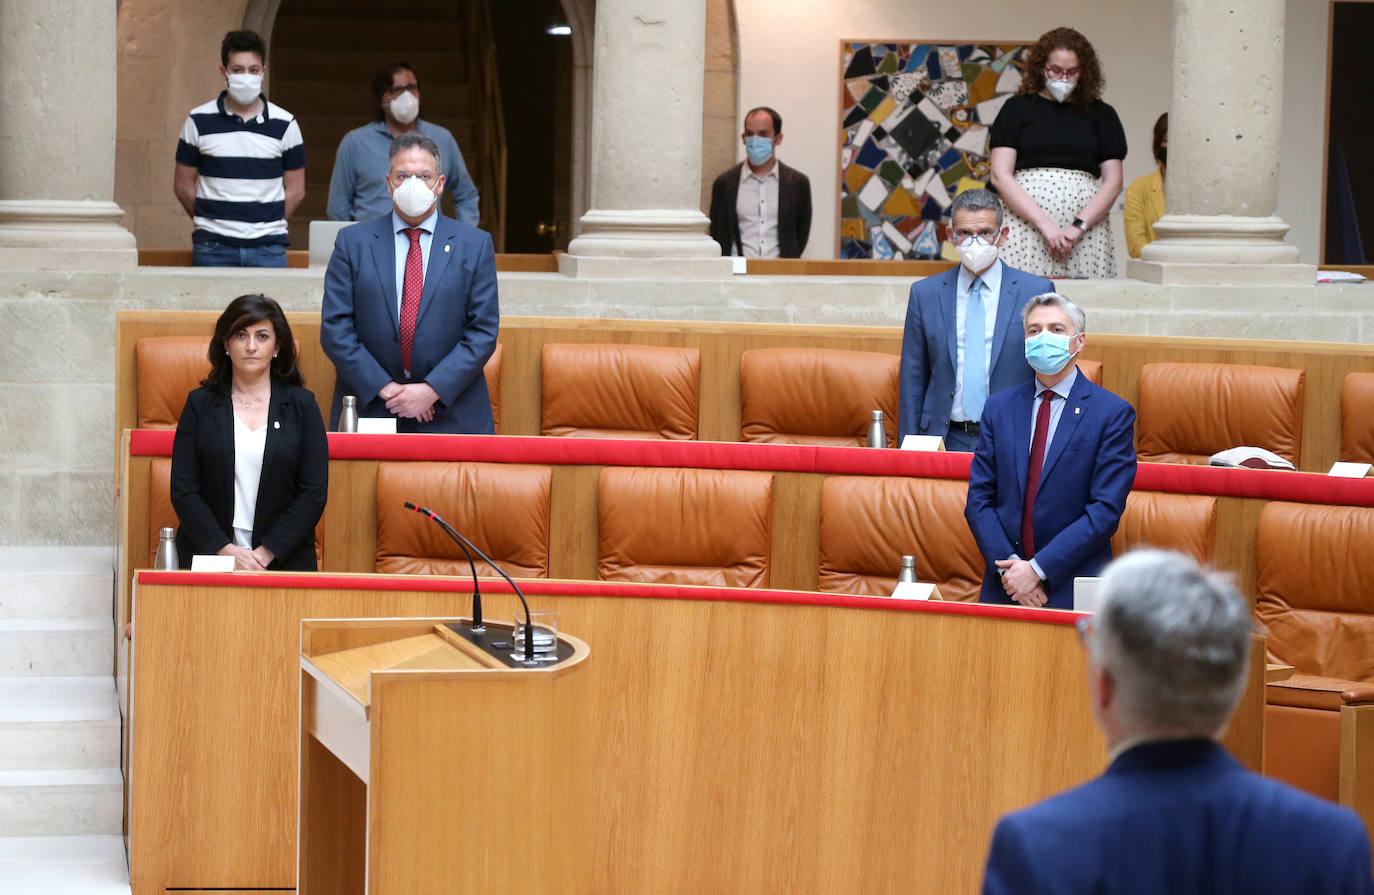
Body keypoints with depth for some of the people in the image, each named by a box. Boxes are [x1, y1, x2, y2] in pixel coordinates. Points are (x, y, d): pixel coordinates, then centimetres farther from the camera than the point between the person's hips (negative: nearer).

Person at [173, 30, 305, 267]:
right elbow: (183, 185, 8)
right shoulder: (199, 121, 4)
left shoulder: (284, 124, 5)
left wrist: (269, 225, 3)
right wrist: (211, 223, 5)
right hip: (213, 248, 0)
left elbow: (295, 190, 9)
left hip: (268, 248, 0)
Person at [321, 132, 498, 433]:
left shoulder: (475, 245, 5)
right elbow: (335, 329, 0)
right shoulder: (352, 242, 5)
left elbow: (483, 332, -1)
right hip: (369, 410, 0)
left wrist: (433, 390, -11)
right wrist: (382, 387, -10)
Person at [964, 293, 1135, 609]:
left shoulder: (1113, 413, -4)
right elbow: (979, 499, 5)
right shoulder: (999, 408, 8)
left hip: (1073, 592, -3)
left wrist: (1038, 569, -15)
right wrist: (1008, 564, -10)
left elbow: (1106, 509, -10)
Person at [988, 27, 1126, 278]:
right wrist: (1045, 225, -10)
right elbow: (1000, 175, 0)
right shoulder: (1018, 109, 10)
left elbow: (1113, 182, 8)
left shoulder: (1100, 114, 14)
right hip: (1025, 226, -1)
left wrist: (1079, 227, -7)